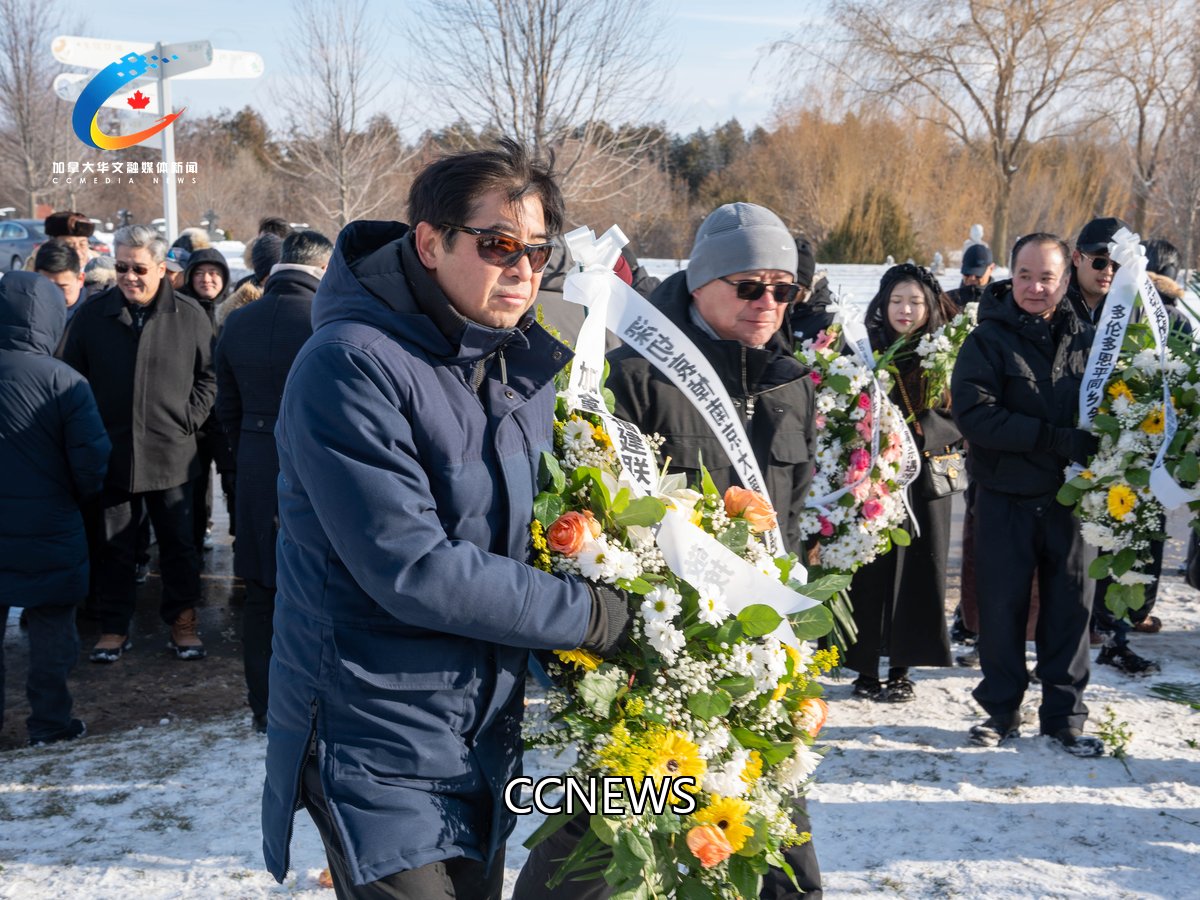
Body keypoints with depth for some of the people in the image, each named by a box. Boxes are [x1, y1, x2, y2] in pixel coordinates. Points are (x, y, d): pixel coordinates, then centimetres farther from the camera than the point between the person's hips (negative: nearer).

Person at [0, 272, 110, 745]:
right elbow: (92, 459, -16)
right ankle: (49, 723, 19)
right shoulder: (63, 382, -16)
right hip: (48, 534, -3)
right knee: (52, 631, 12)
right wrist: (78, 495, 4)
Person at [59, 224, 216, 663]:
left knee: (178, 545, 9)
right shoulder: (93, 314, 1)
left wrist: (188, 420, -4)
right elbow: (72, 376, 8)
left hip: (171, 456, -1)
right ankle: (113, 627, 23)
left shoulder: (189, 315, -2)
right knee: (114, 547, 10)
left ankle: (182, 622, 22)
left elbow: (208, 377, 5)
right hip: (110, 455, 1)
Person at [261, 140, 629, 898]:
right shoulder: (351, 366, -21)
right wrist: (593, 615, -20)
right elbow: (413, 570, -26)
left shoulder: (528, 363, 4)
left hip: (488, 734, 8)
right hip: (380, 745, -7)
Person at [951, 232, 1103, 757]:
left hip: (1068, 497, 3)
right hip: (1005, 497, -3)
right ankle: (1001, 710, 22)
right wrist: (1058, 440, -22)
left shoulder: (1084, 340, 6)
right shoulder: (989, 340, -5)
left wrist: (1093, 455, -10)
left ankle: (1064, 714, 23)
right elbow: (973, 413, -17)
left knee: (1069, 604, 8)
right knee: (1002, 605, 6)